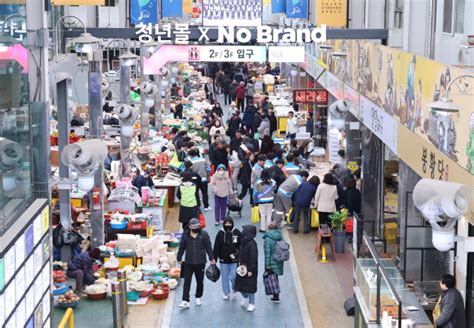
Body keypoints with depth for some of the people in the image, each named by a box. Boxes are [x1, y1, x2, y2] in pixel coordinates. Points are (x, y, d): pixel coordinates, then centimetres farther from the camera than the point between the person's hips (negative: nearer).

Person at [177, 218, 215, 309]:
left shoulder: (204, 234, -3)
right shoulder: (185, 235, -1)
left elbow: (208, 247, 0)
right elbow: (181, 248, 7)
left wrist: (212, 258, 0)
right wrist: (179, 258, 13)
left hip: (200, 263, 0)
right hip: (188, 263, 0)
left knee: (200, 281, 12)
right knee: (187, 282, -5)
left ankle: (198, 297, 32)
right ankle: (185, 301, -5)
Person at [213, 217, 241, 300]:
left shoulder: (237, 233, -6)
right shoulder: (220, 233, -5)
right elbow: (216, 247, -2)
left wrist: (236, 253, -13)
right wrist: (214, 259, -3)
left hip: (234, 260, -1)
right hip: (223, 260, 1)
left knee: (233, 277, -3)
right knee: (224, 277, 10)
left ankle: (234, 290, 27)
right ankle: (226, 293, 28)